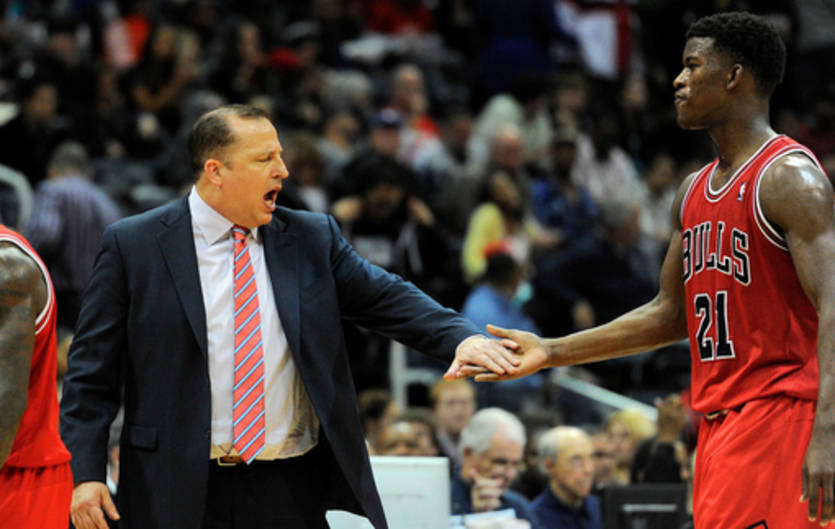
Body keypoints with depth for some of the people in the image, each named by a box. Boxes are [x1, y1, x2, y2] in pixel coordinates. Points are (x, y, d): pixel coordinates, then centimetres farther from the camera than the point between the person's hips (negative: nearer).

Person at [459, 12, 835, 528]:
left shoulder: (789, 177, -11)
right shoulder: (694, 191, 18)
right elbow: (671, 314, 25)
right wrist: (552, 352, 20)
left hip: (779, 412, -9)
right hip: (719, 421, 9)